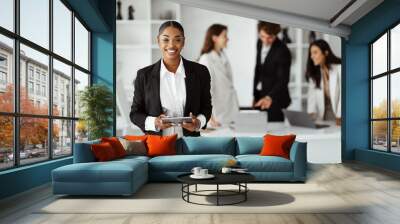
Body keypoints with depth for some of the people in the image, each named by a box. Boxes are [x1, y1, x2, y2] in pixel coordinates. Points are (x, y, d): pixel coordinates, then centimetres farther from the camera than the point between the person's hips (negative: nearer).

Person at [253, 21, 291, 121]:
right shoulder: (260, 43, 3)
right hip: (260, 97, 6)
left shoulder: (282, 52, -18)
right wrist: (255, 95, 15)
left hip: (275, 99, -6)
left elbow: (283, 80, -25)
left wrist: (269, 97, -42)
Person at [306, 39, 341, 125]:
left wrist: (339, 117, -20)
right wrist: (311, 114, -15)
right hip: (322, 115, 4)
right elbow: (312, 95, -1)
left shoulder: (339, 68, -8)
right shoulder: (313, 72, 8)